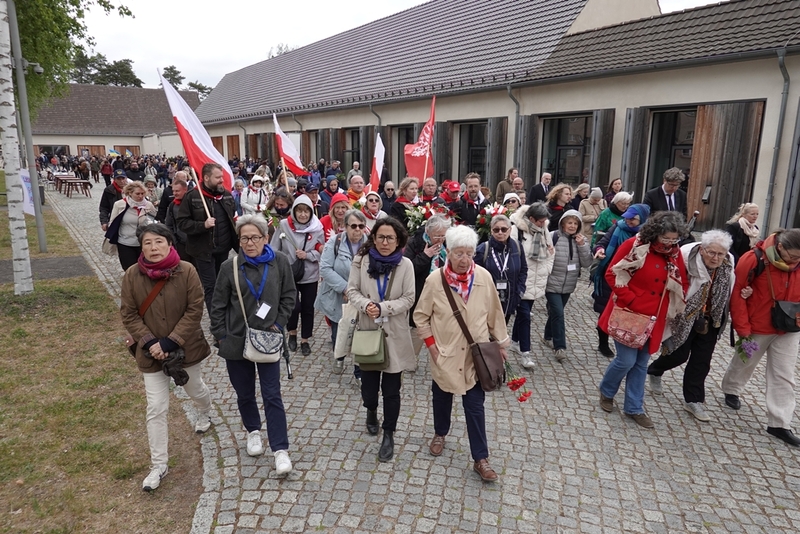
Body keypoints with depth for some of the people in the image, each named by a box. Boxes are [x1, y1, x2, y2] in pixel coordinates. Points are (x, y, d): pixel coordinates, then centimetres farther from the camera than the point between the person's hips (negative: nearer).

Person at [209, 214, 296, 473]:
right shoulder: (230, 266, -8)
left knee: (272, 396, 1)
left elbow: (288, 297, 3)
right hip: (236, 341, 1)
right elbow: (218, 306, 0)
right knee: (244, 393, 16)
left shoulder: (280, 262, -7)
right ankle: (253, 431, 42)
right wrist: (220, 336, -1)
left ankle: (280, 450, 8)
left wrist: (278, 324, -4)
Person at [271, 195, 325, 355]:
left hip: (310, 276, 2)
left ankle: (305, 340, 28)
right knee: (294, 307, -8)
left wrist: (307, 255, -16)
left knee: (308, 309, 9)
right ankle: (292, 333, 23)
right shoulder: (284, 225, -8)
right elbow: (274, 250, -3)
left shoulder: (317, 228, -7)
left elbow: (322, 252, 0)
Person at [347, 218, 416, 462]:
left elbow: (408, 299, -7)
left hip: (394, 334, -1)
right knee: (368, 382, 14)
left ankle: (389, 434, 22)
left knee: (391, 389, 4)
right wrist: (365, 304, -20)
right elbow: (352, 290, -1)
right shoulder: (361, 260, -5)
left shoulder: (405, 265, -8)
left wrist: (382, 308, -20)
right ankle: (371, 411, 47)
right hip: (368, 331, 1)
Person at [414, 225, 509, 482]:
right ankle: (440, 434, 47)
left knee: (475, 405, 5)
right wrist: (432, 346, -8)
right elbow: (421, 316, -5)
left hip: (476, 354, 0)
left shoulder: (484, 277, -10)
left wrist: (501, 342, 8)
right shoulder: (435, 279, -15)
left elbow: (495, 313, 2)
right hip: (445, 354, 0)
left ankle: (480, 459, 17)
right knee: (442, 397, 21)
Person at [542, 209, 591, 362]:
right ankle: (560, 346, -3)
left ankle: (549, 337, 38)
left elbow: (586, 263, -5)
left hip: (568, 285, 5)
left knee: (555, 312, 18)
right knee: (558, 313, -11)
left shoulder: (581, 240, 2)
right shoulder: (554, 237, -13)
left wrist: (582, 245, -15)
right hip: (552, 283, -5)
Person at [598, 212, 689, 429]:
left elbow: (682, 284, 13)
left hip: (653, 319, 5)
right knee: (626, 360, -4)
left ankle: (634, 408, 25)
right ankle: (606, 392, 25)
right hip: (628, 314, -5)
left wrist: (677, 306, 1)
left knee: (641, 364, 13)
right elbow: (612, 274, -14)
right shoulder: (634, 246, -14)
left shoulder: (675, 253, 3)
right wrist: (631, 301, -18)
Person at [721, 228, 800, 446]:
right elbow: (737, 293, -16)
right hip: (758, 328, -4)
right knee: (744, 363, 19)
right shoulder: (754, 259, -21)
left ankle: (779, 424, 12)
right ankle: (731, 390, 46)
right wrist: (743, 329, -16)